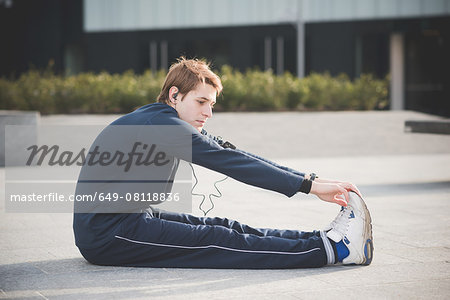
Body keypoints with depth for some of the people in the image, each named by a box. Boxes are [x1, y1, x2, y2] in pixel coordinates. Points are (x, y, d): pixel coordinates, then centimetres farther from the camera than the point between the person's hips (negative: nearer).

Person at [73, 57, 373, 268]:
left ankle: (327, 240, -11)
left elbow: (230, 153, 4)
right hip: (106, 234, -10)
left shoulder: (171, 124, 12)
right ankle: (331, 249, -24)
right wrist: (309, 185, -28)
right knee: (214, 241, -19)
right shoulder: (161, 123, -18)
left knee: (225, 227, -4)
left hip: (129, 218, 10)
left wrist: (311, 180, -5)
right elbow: (228, 161, -25)